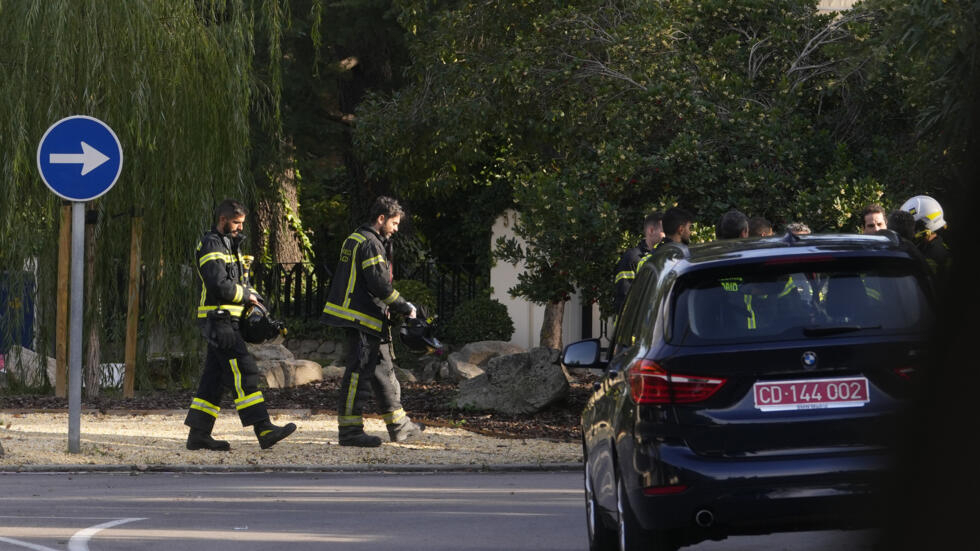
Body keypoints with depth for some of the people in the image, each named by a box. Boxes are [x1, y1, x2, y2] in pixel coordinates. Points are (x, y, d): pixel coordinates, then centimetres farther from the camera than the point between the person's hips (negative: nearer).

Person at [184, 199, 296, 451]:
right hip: (218, 319, -10)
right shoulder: (211, 245, -10)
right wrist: (246, 295, -7)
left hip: (227, 321, 10)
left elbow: (241, 280, 22)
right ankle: (264, 430, -21)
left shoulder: (230, 245, 22)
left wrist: (253, 298, 2)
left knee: (215, 378, 10)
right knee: (244, 372, -15)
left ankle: (199, 434, 12)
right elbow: (219, 284, -20)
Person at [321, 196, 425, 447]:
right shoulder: (370, 244, -15)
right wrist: (404, 307, -11)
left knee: (383, 369, 16)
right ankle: (350, 430, -7)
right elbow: (380, 284, -20)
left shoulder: (355, 239, 18)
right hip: (363, 318, -11)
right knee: (360, 370, -8)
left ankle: (399, 425, 23)